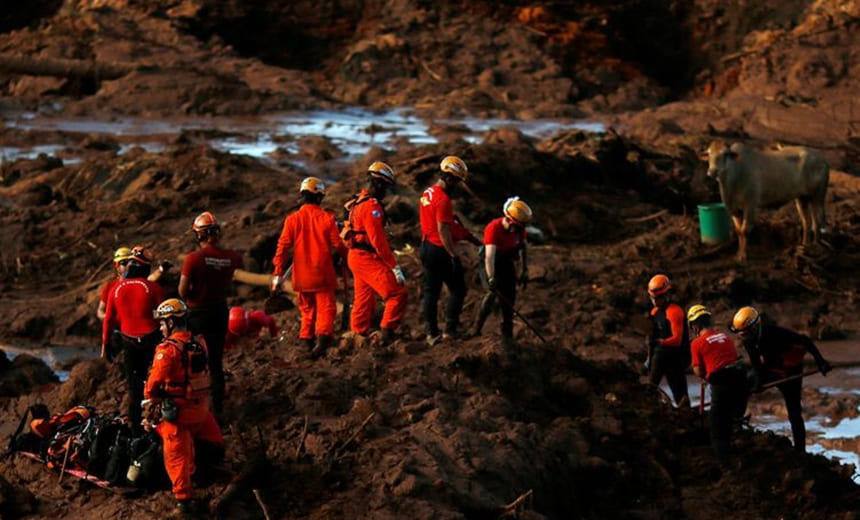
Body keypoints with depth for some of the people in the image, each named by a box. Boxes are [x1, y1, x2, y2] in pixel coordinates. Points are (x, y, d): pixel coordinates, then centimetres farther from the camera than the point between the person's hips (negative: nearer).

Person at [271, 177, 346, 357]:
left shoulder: (292, 219, -2)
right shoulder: (327, 218, -6)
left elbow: (283, 247, -3)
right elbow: (337, 245, -3)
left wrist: (278, 275, 1)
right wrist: (346, 254, 20)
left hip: (302, 275, 2)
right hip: (323, 274, -2)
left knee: (307, 309, 18)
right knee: (325, 307, -1)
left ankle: (306, 340, 11)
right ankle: (323, 336, -24)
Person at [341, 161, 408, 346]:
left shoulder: (357, 202, 15)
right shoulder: (371, 206, -17)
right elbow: (378, 239, -21)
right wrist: (395, 267, -19)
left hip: (355, 256, 10)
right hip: (368, 258, -10)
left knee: (364, 301, 15)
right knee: (397, 294, -11)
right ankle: (386, 334, -14)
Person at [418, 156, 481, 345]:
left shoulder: (427, 194, 11)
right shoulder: (443, 199, -19)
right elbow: (443, 231, -24)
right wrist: (454, 256, -24)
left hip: (426, 247, 9)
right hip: (440, 251, -9)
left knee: (431, 291, 11)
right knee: (458, 290, 2)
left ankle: (431, 333, 12)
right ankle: (450, 329, -1)